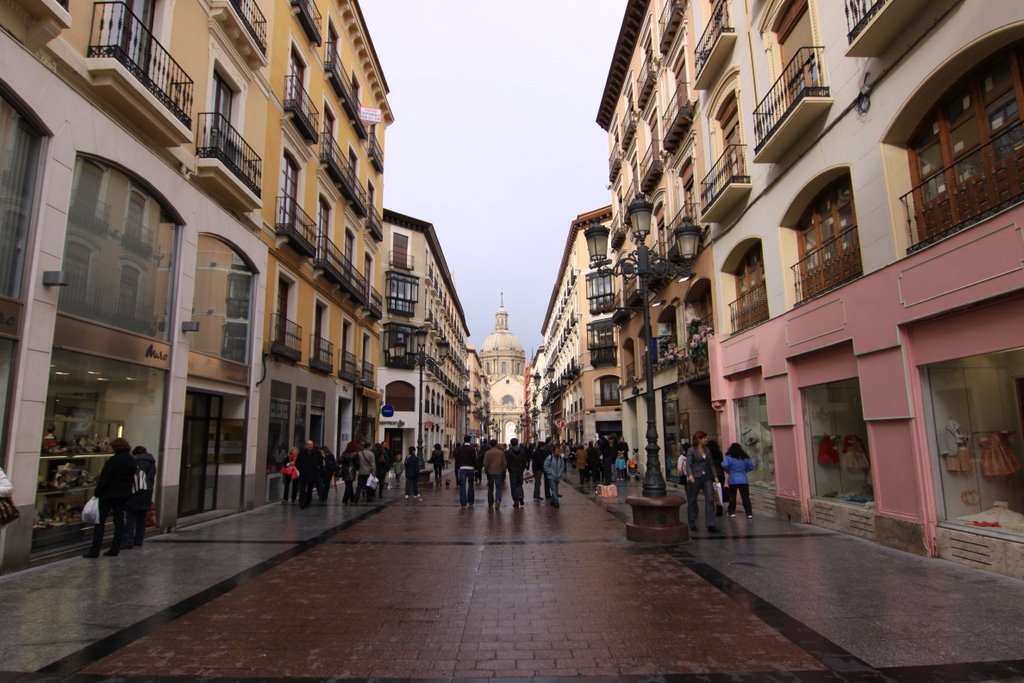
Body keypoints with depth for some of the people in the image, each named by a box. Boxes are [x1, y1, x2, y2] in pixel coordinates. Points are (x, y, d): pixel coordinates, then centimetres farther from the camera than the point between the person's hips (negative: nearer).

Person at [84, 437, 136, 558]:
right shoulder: (132, 461, 6)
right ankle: (115, 549, 11)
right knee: (119, 521, 9)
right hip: (123, 494, 6)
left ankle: (94, 551, 0)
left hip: (109, 494, -6)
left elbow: (104, 479, -16)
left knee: (100, 522, 1)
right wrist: (126, 491, 13)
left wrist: (97, 492, -6)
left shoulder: (113, 460, -16)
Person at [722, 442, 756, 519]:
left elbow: (724, 465, -19)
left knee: (732, 497, 11)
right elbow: (751, 466, 8)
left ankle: (732, 512, 14)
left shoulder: (729, 457, -6)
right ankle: (749, 513, -3)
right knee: (746, 497, 2)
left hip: (733, 480, -2)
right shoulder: (745, 457, 7)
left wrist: (728, 471, 0)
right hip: (743, 480, 2)